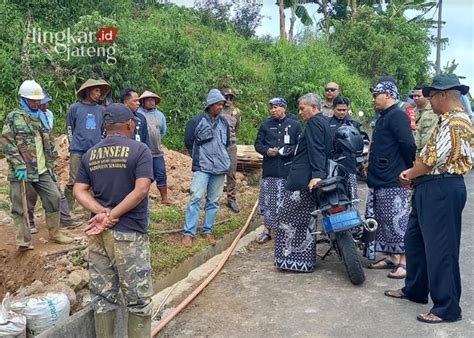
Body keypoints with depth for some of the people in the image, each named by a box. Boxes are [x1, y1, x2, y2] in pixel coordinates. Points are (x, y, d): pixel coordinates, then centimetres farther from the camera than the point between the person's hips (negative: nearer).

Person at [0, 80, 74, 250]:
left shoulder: (42, 117, 14)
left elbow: (49, 142, 20)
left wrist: (51, 164, 14)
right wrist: (19, 166, -18)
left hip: (42, 170, 6)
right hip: (21, 171, -5)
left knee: (54, 197, 6)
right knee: (20, 205, 0)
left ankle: (55, 233, 20)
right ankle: (24, 240, 9)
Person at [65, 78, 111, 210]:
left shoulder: (101, 110, 10)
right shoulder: (74, 108, 2)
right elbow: (70, 129, 8)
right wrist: (73, 146, 6)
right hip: (77, 151, -3)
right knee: (73, 182, -3)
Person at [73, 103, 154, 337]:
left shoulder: (90, 155, 9)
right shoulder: (140, 150, -7)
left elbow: (79, 191, 2)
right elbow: (141, 190, -17)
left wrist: (102, 212, -10)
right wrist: (112, 216, -13)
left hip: (98, 234, 6)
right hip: (129, 233, -5)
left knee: (102, 297, 14)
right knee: (138, 299, 6)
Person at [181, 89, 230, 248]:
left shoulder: (224, 122, 6)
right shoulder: (197, 121, -7)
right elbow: (188, 142, 3)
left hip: (220, 168, 5)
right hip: (202, 167, -4)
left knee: (214, 201, 8)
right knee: (196, 197, -11)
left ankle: (207, 230, 19)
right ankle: (188, 232, -4)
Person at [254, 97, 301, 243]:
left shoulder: (294, 125, 4)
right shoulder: (266, 125, 9)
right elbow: (258, 144, 9)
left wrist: (288, 150, -15)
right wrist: (266, 151, -10)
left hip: (288, 169, -2)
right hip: (270, 169, 2)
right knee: (268, 200, 4)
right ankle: (267, 230, 14)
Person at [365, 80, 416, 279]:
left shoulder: (397, 116, -13)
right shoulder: (384, 117, 19)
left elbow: (408, 146, -22)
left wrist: (408, 170, -12)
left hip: (392, 181, -10)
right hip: (379, 180, 10)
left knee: (396, 221, -7)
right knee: (383, 221, 14)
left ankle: (405, 262, 1)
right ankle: (391, 258, 24)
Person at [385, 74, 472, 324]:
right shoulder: (448, 120, 17)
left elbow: (433, 159, -20)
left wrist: (410, 175, -4)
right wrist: (413, 172, 5)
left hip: (442, 189, -11)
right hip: (430, 188, 11)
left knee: (440, 248, -4)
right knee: (415, 239, 18)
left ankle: (447, 308, 7)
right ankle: (415, 290, 33)